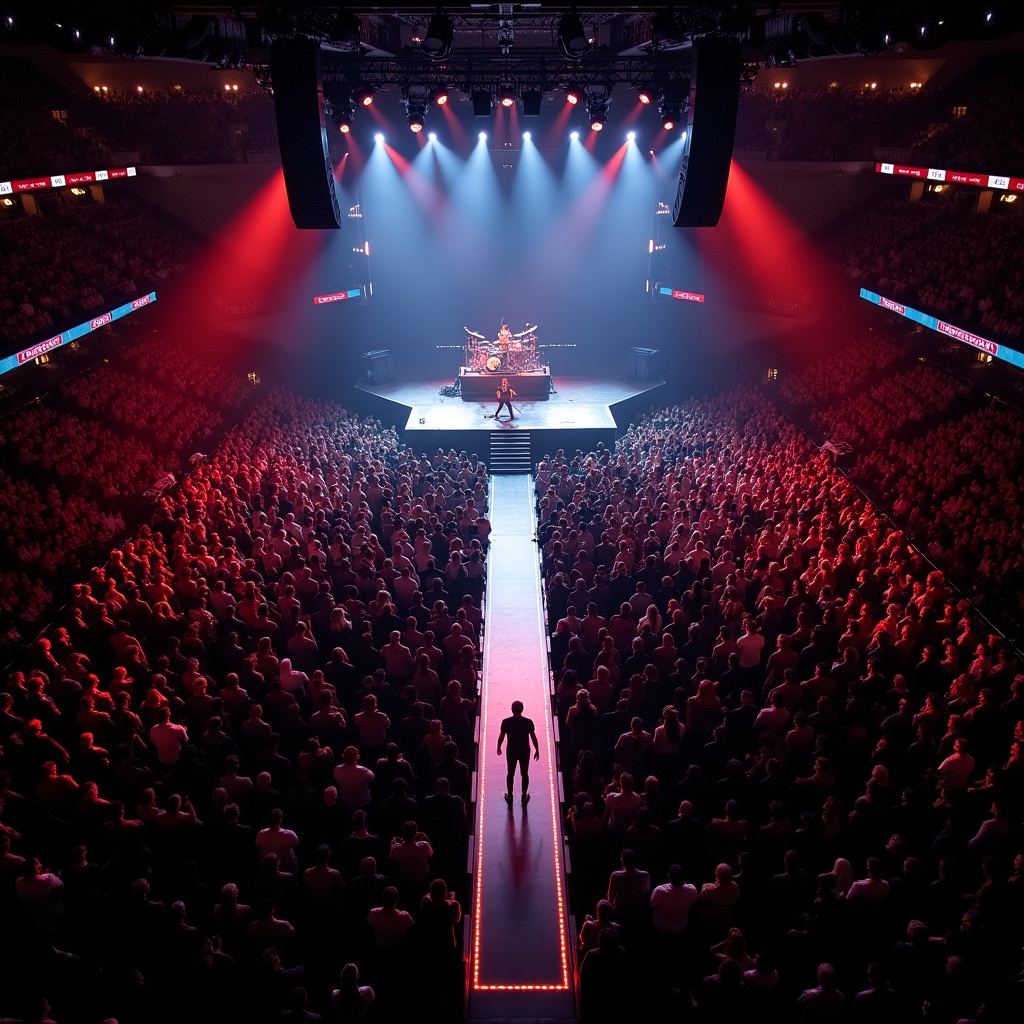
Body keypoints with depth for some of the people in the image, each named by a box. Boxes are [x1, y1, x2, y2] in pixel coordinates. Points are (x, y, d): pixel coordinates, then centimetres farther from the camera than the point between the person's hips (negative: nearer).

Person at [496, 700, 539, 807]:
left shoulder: (506, 722, -13)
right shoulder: (528, 722, -14)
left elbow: (501, 737, -4)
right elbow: (533, 737, -7)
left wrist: (498, 747, 13)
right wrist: (537, 750, 6)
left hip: (511, 751, 0)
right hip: (524, 751, 0)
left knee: (510, 773, 15)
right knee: (524, 774, 14)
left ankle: (509, 796, 24)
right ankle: (524, 797, 22)